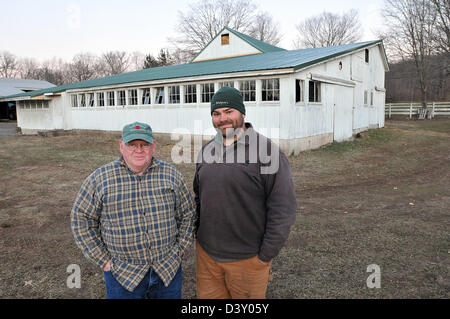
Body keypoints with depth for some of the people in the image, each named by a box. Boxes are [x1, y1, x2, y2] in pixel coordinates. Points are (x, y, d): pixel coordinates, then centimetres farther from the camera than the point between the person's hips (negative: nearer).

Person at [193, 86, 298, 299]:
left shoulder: (267, 150, -14)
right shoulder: (206, 151, 6)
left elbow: (283, 209, -14)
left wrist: (265, 256, -12)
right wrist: (196, 236, 12)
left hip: (248, 259, -5)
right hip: (206, 254, 5)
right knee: (207, 296, 19)